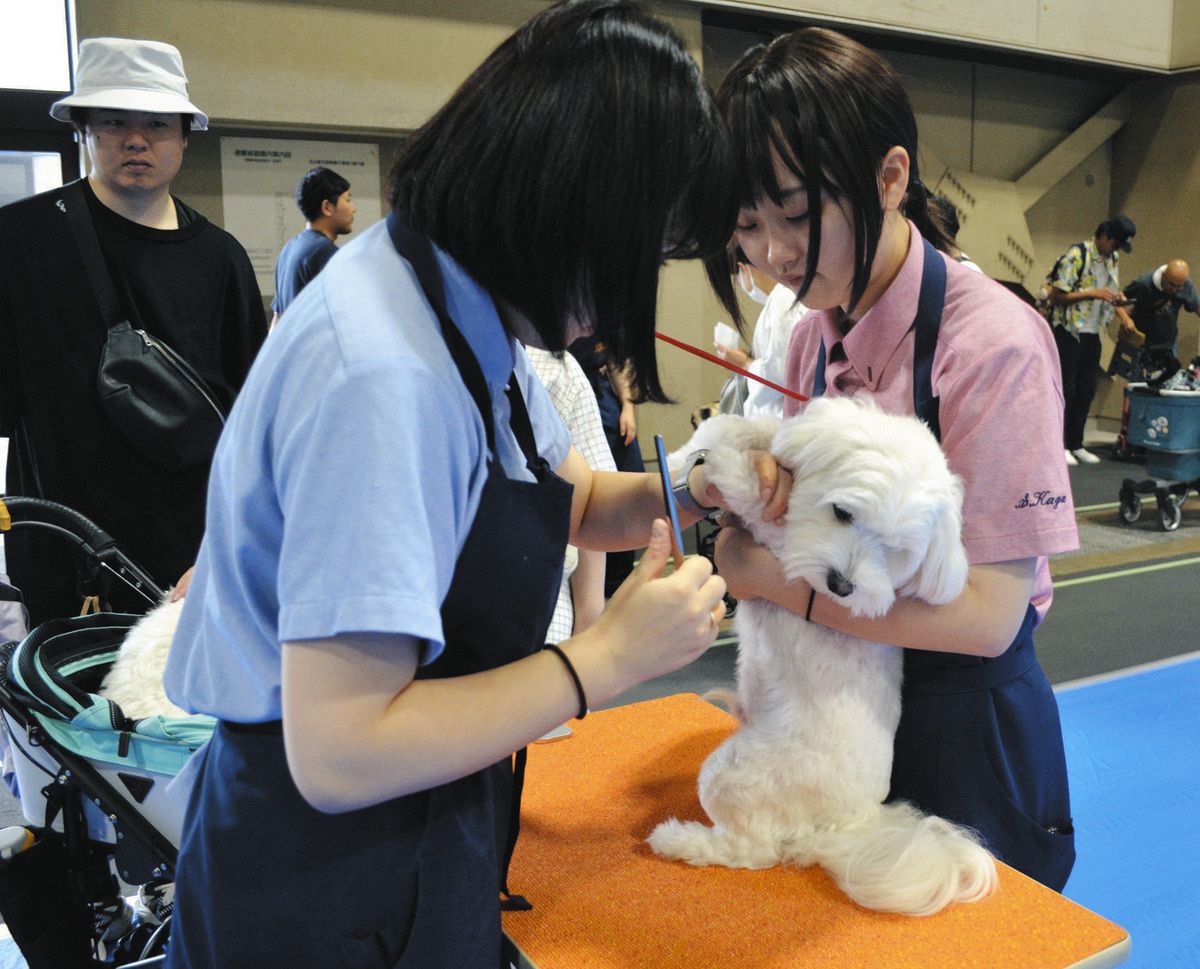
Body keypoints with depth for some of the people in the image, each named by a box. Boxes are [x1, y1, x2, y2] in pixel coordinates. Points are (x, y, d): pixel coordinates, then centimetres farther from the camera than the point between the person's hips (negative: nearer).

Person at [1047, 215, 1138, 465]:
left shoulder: (1112, 259, 11)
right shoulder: (1077, 255, -13)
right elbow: (1056, 295, -17)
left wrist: (1123, 315, 5)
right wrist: (1093, 294, -21)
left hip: (1092, 334, 8)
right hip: (1068, 332, -7)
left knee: (1086, 390, 9)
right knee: (1065, 389, -3)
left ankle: (1076, 444, 17)